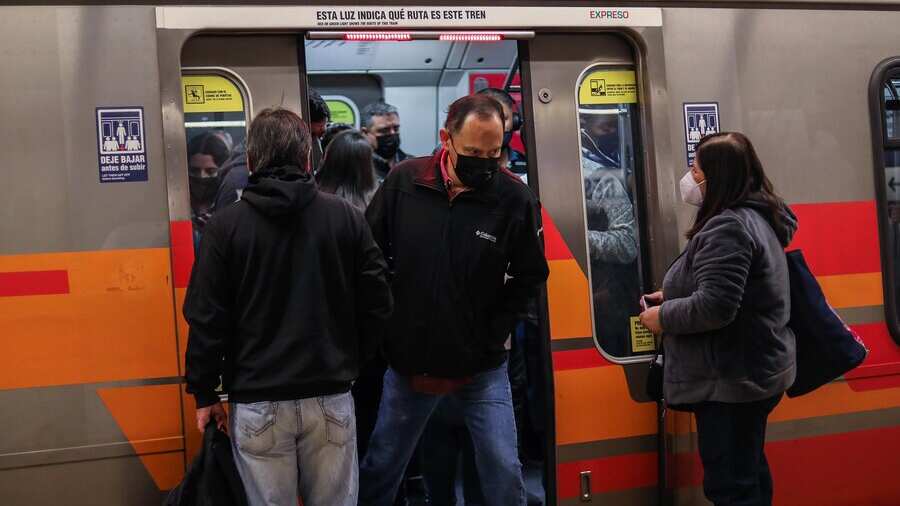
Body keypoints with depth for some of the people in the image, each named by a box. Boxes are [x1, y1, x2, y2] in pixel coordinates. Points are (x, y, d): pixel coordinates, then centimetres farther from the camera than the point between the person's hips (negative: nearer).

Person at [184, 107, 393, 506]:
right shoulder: (347, 218, -1)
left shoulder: (226, 226, -5)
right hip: (330, 397, 2)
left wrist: (204, 393, 5)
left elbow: (206, 319, -5)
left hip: (257, 402, -1)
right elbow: (377, 305, 0)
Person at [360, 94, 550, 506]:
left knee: (504, 470, 1)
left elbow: (529, 277, -1)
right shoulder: (403, 182, -9)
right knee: (380, 469, 14)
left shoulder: (515, 197, -12)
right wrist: (386, 325, 0)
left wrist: (491, 336, -6)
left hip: (482, 368, -1)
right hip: (408, 362, 1)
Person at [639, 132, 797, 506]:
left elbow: (714, 307, -29)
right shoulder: (756, 217, 12)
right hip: (754, 372, 11)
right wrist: (673, 296, 13)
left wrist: (663, 317, -14)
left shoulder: (727, 227, -22)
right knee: (748, 472, 21)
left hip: (731, 380, -11)